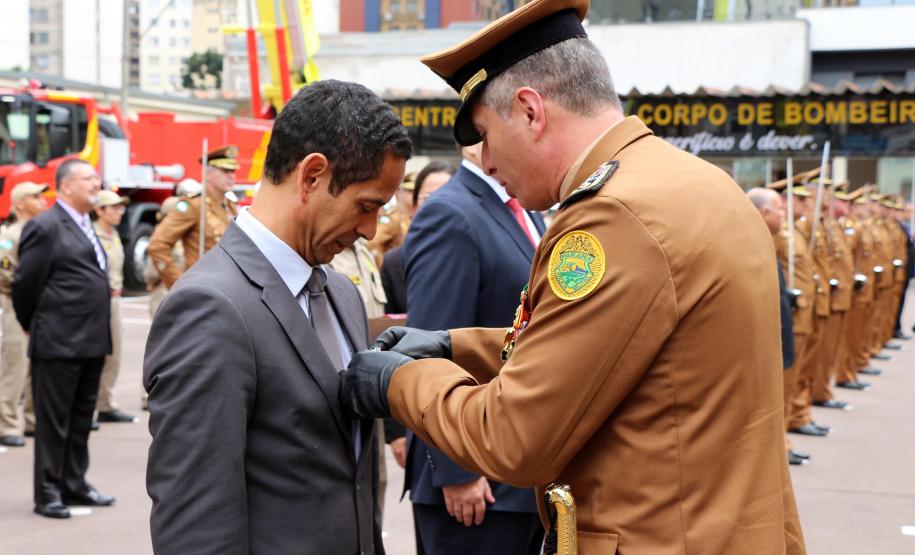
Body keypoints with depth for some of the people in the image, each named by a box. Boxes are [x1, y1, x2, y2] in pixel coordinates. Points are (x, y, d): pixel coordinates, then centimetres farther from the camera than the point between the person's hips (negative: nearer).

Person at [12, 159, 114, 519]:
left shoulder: (85, 227, 16)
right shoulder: (45, 227, -11)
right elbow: (24, 284, -10)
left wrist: (102, 338, 16)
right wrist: (32, 326, 2)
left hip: (90, 344, 8)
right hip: (59, 344, -8)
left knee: (81, 421, 15)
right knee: (53, 421, 1)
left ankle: (75, 485, 25)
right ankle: (48, 493, 9)